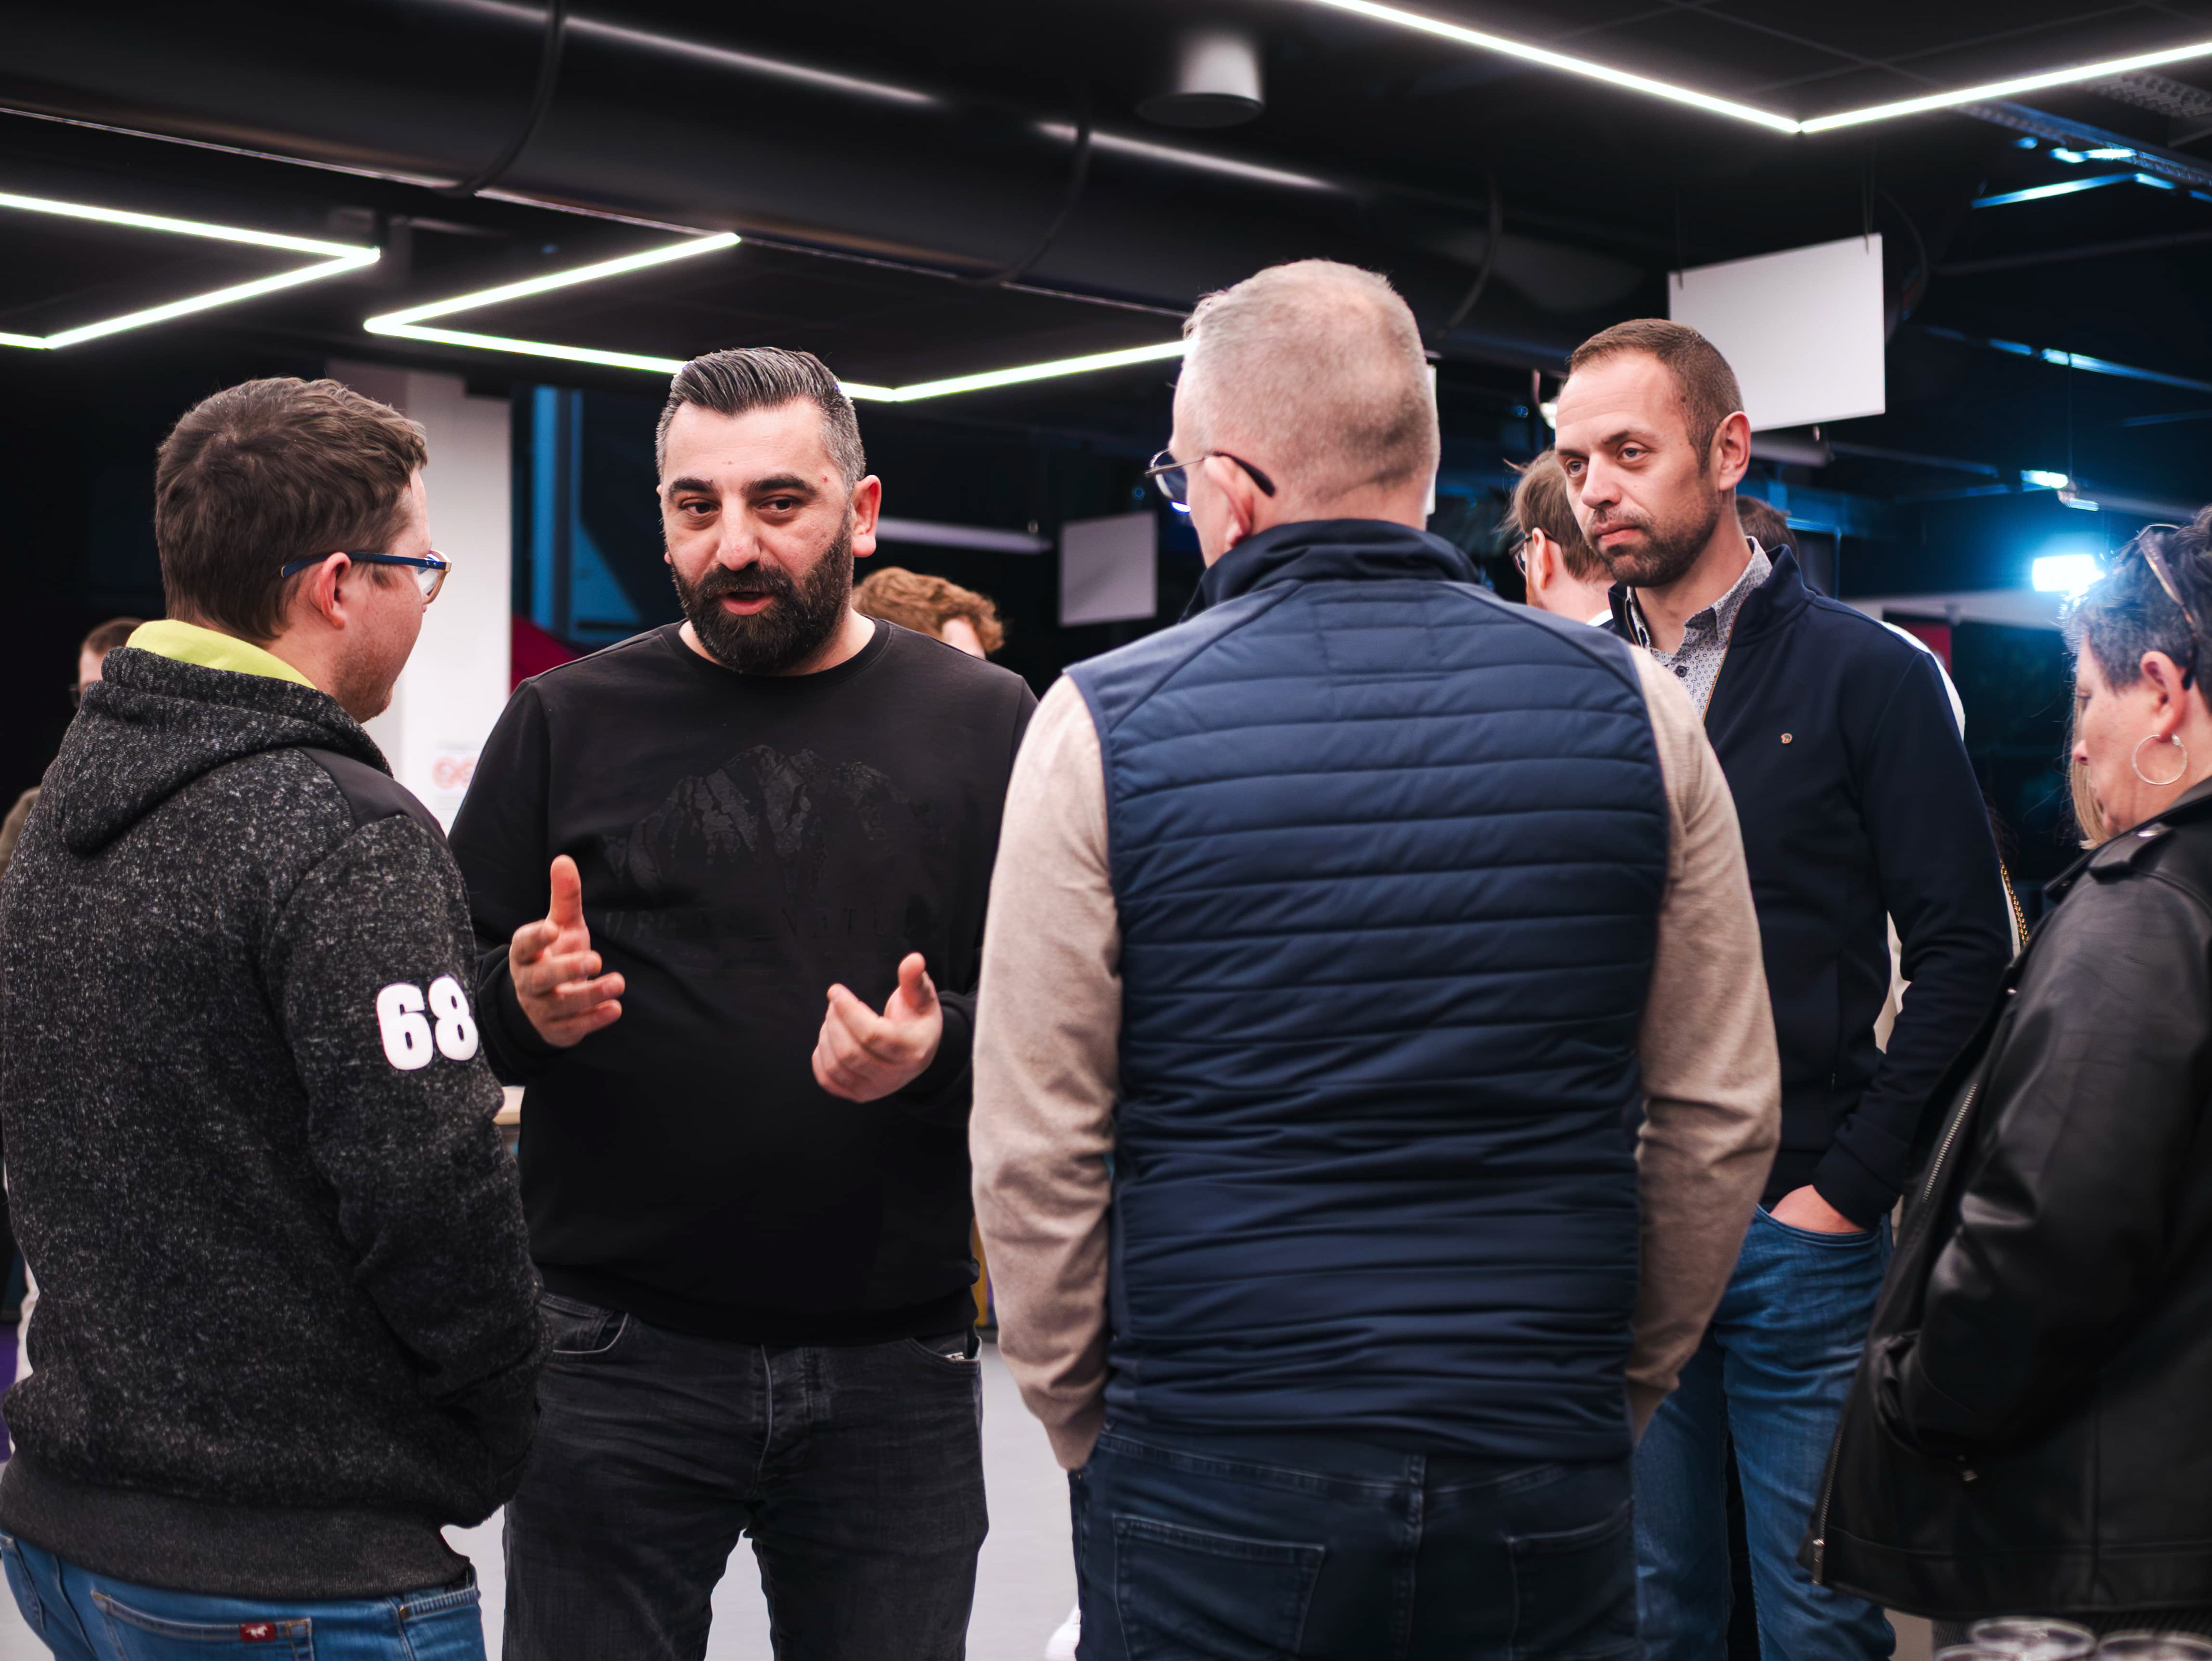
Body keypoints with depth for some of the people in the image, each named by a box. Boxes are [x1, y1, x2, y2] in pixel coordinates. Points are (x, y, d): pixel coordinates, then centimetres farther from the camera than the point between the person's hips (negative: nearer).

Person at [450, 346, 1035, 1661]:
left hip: (897, 1361, 1)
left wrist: (943, 1050, -19)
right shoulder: (566, 723, 4)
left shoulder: (982, 724, 3)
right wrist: (523, 1005, -15)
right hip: (618, 1356, 0)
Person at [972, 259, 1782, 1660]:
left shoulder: (1105, 725, -8)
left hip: (1212, 1492, -2)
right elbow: (1723, 1115, 3)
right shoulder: (1631, 708, -1)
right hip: (1553, 1490, 2)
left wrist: (1088, 1425, 6)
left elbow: (1033, 1151, -7)